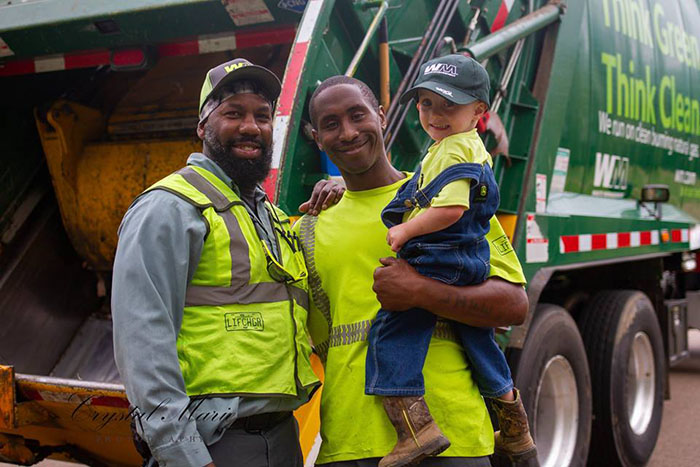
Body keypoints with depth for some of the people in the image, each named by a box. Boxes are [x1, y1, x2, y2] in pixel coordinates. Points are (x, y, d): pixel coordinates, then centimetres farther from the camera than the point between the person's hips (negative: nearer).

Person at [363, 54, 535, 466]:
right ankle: (516, 432, 34)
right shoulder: (473, 149, 19)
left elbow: (450, 209, -24)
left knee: (392, 331, -9)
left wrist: (405, 231, -15)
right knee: (477, 341, 20)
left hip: (436, 263, -10)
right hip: (471, 266, 10)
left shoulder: (454, 151, -13)